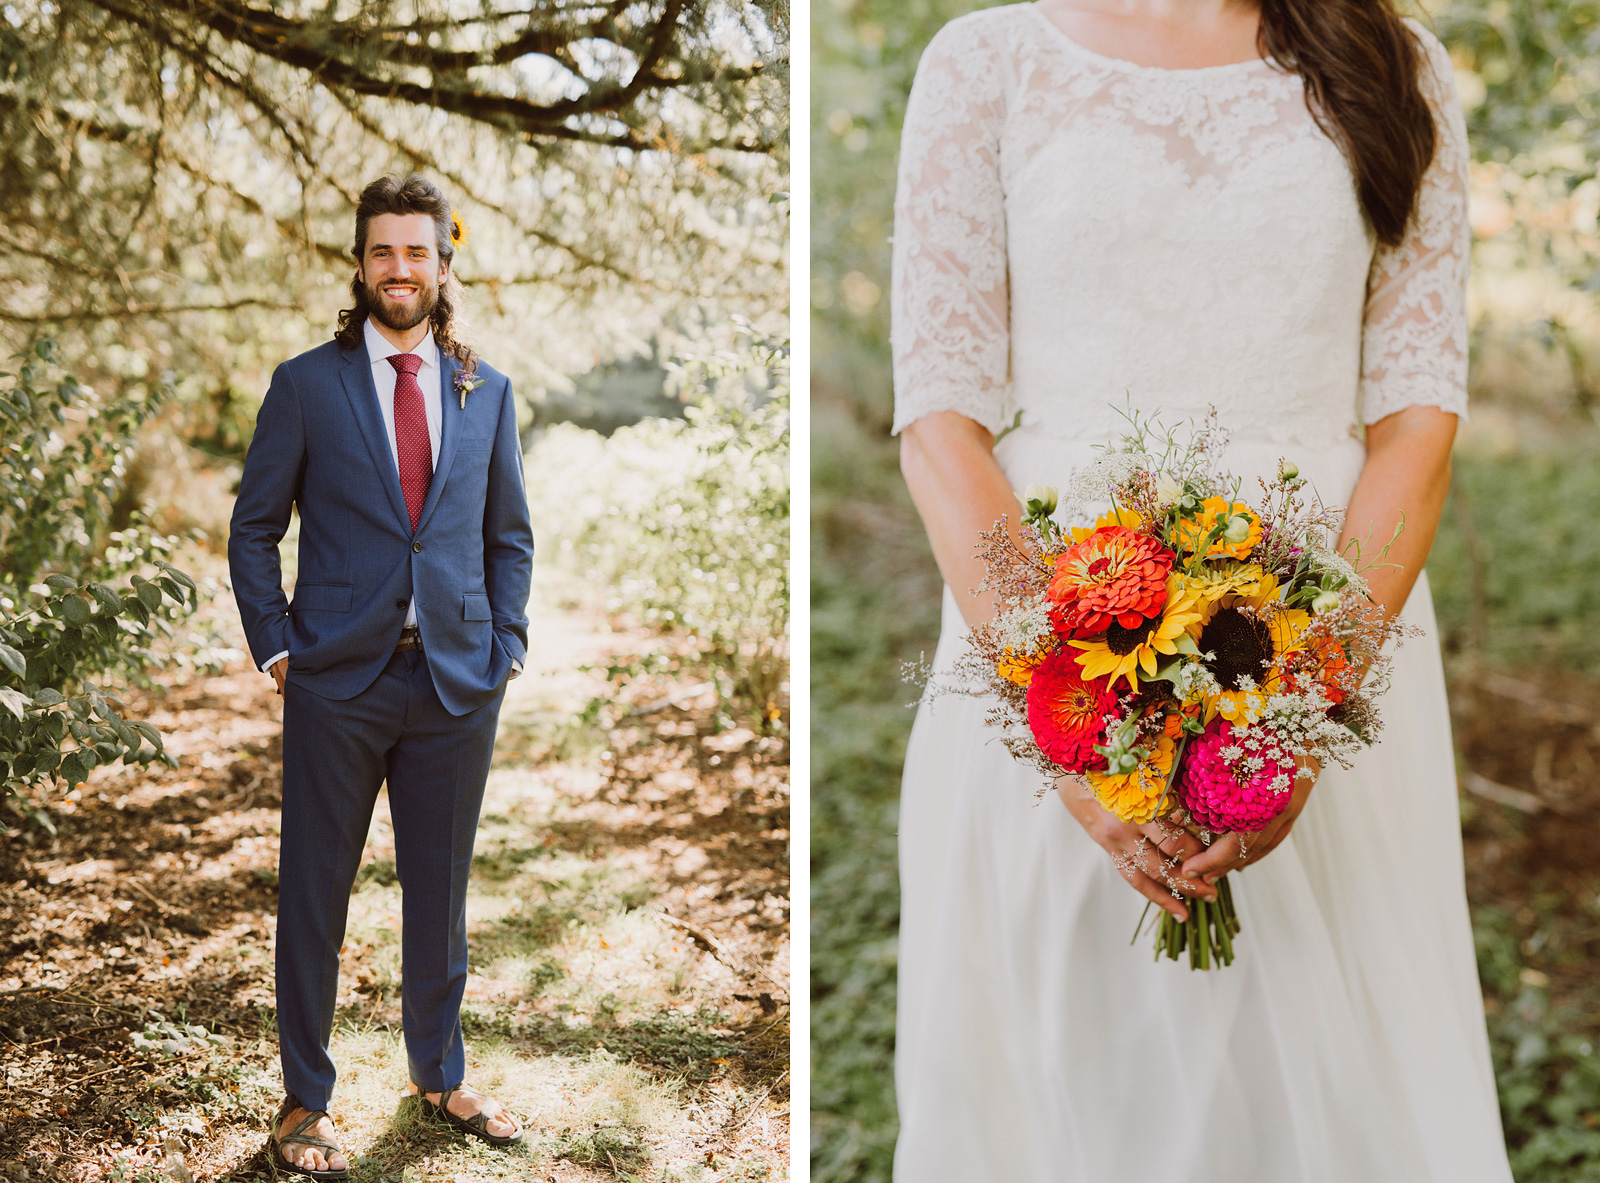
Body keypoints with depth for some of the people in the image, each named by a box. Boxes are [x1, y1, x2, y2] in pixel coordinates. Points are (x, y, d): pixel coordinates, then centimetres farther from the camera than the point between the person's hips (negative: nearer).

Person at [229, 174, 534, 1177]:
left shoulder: (487, 392, 8)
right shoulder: (306, 385, 1)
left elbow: (510, 536, 14)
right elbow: (254, 530, 4)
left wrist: (506, 646, 3)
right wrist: (277, 647, -5)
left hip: (458, 682, 2)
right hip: (339, 681, -2)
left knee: (441, 894, 13)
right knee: (314, 896, 6)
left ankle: (441, 1076, 32)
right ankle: (305, 1101, 21)